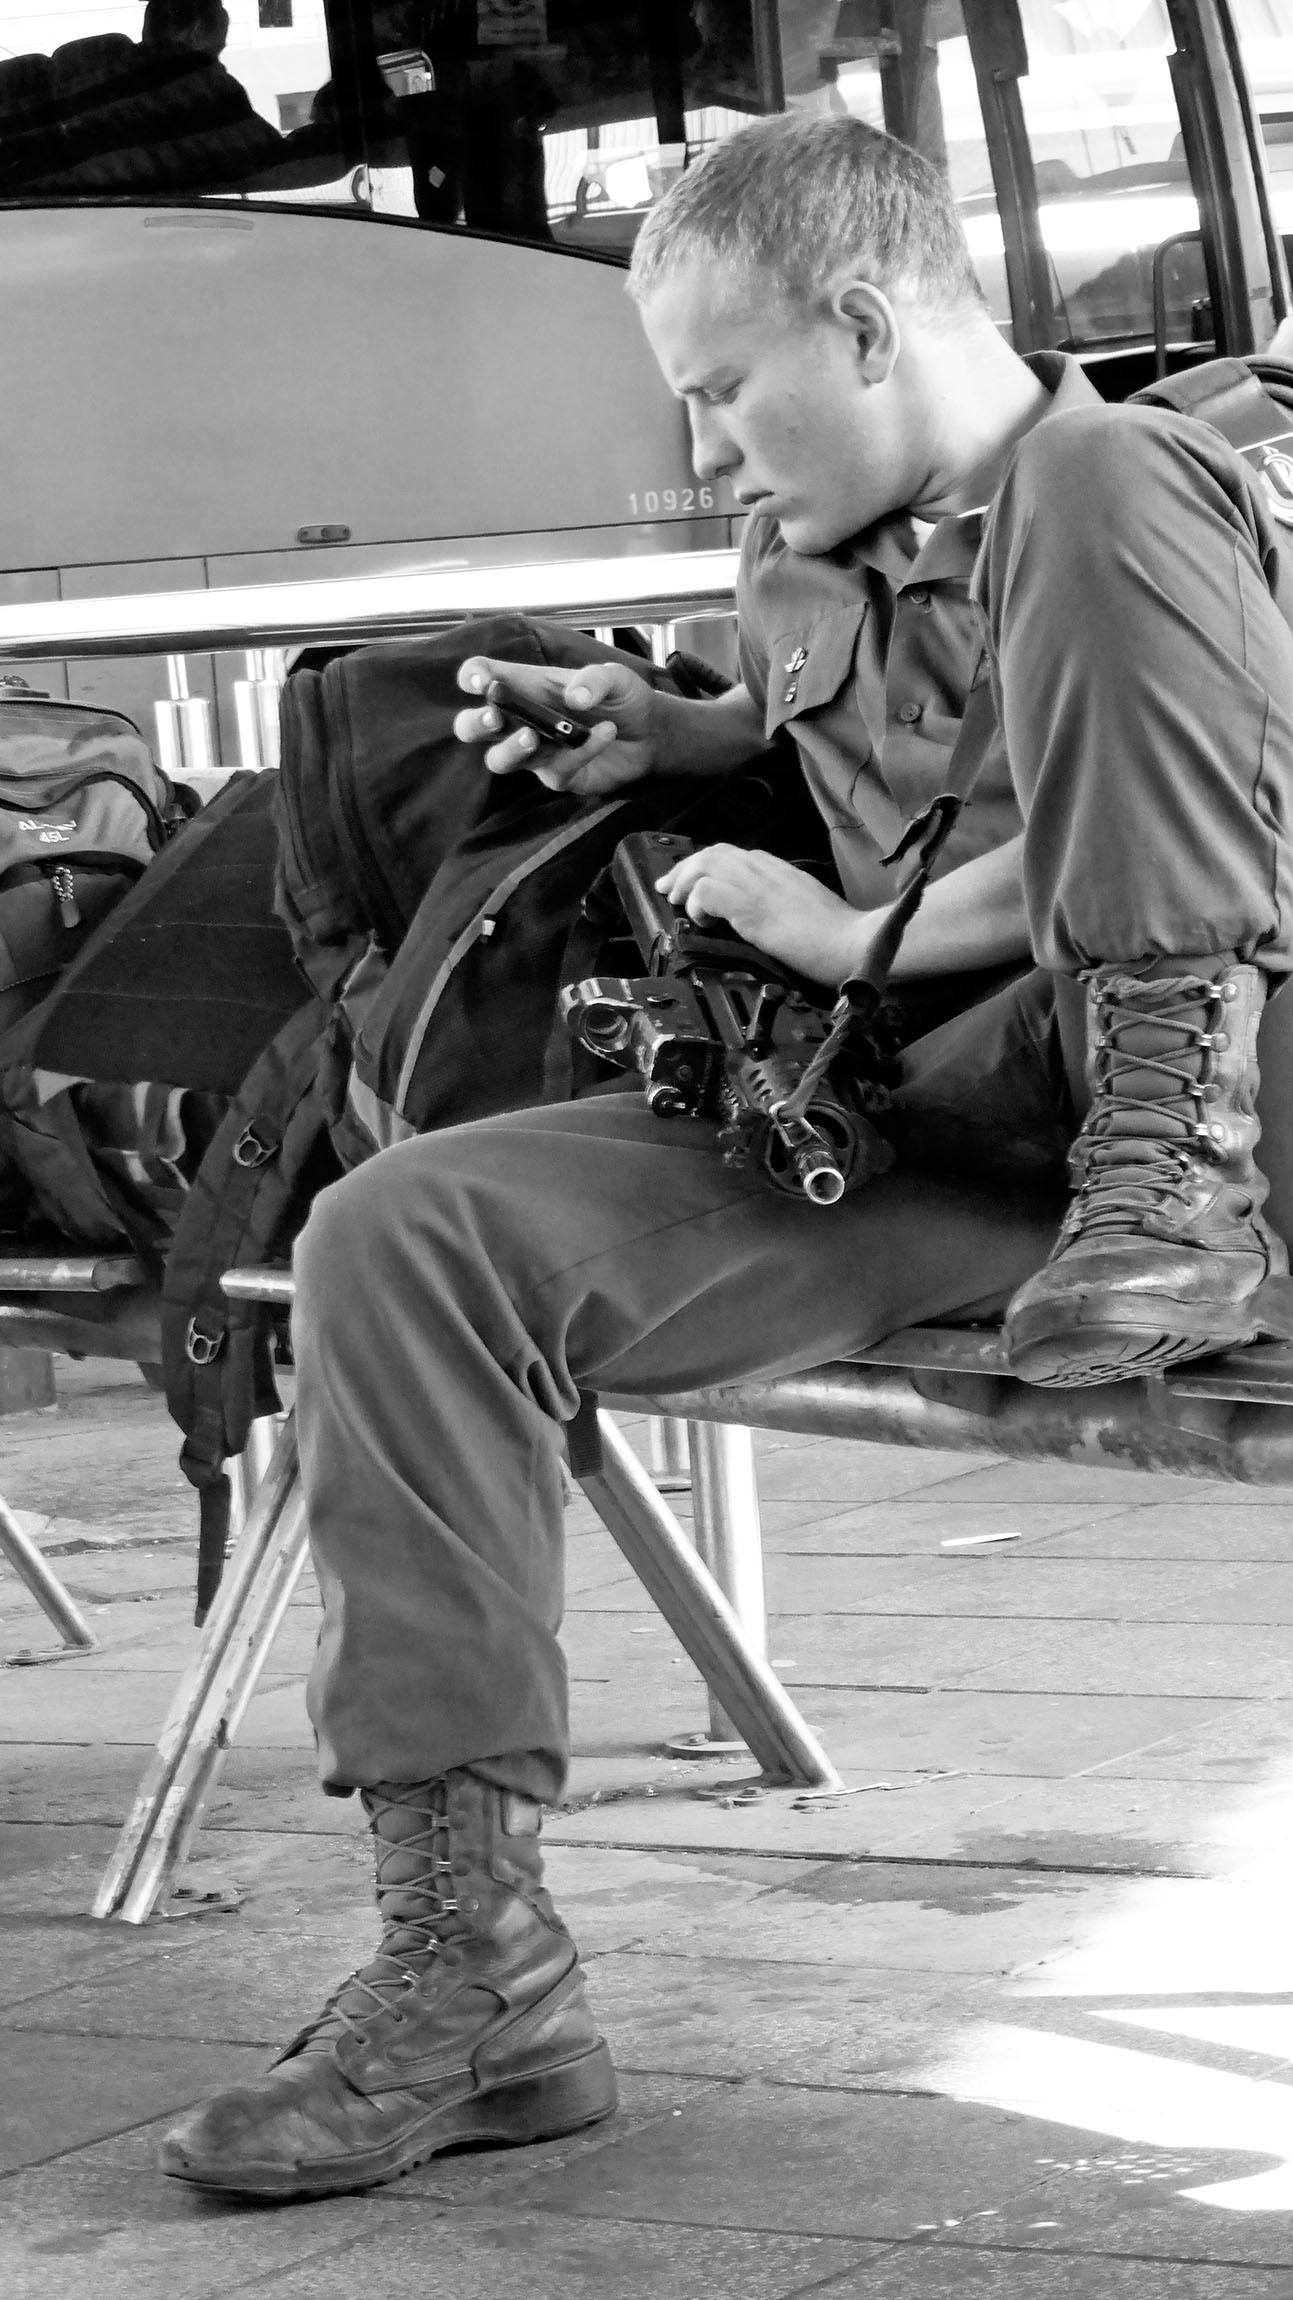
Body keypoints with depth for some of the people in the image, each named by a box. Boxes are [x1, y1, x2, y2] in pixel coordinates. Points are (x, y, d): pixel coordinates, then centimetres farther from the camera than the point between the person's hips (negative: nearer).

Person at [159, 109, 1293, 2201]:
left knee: (1103, 503, -24)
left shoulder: (1125, 476, 1)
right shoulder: (808, 565, 23)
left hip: (1114, 1066, -6)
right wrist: (662, 737, 20)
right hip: (876, 1126, 6)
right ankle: (473, 1969, -23)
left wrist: (854, 933, -10)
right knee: (400, 1236, -18)